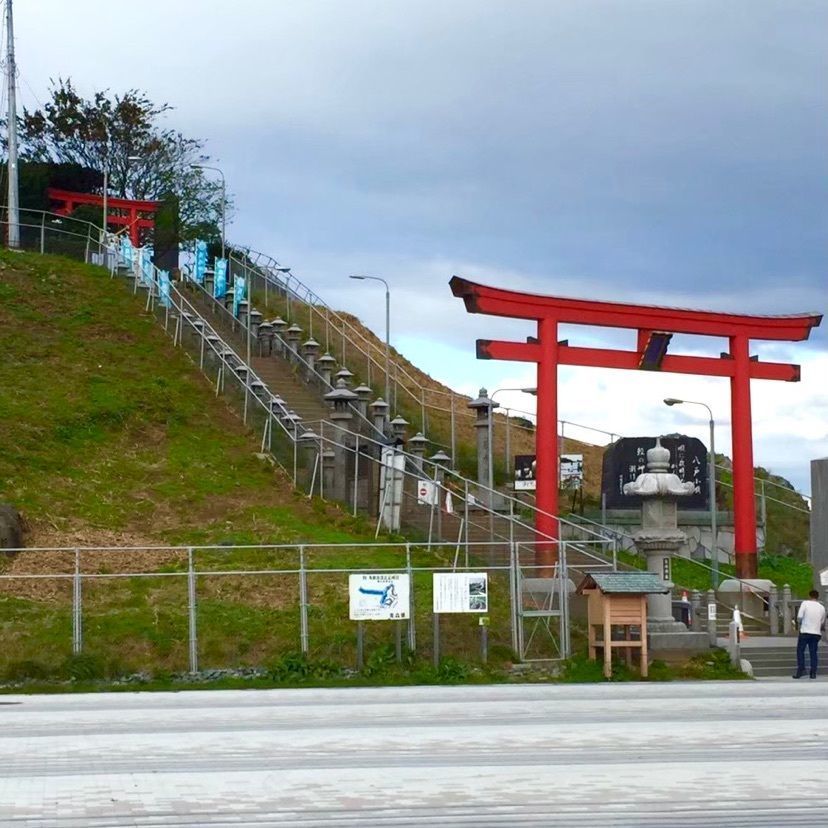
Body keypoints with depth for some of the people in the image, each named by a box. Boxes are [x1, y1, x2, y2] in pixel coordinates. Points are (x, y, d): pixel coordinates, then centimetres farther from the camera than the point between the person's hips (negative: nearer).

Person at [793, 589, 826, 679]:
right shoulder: (822, 608, 7)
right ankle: (813, 673, 7)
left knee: (800, 651, 7)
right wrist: (822, 628, 38)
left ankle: (800, 670, 0)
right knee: (813, 653, 10)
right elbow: (823, 623, 16)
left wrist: (799, 624, 9)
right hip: (816, 633, 3)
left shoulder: (805, 603, -4)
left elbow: (799, 617, -11)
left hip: (805, 632, -3)